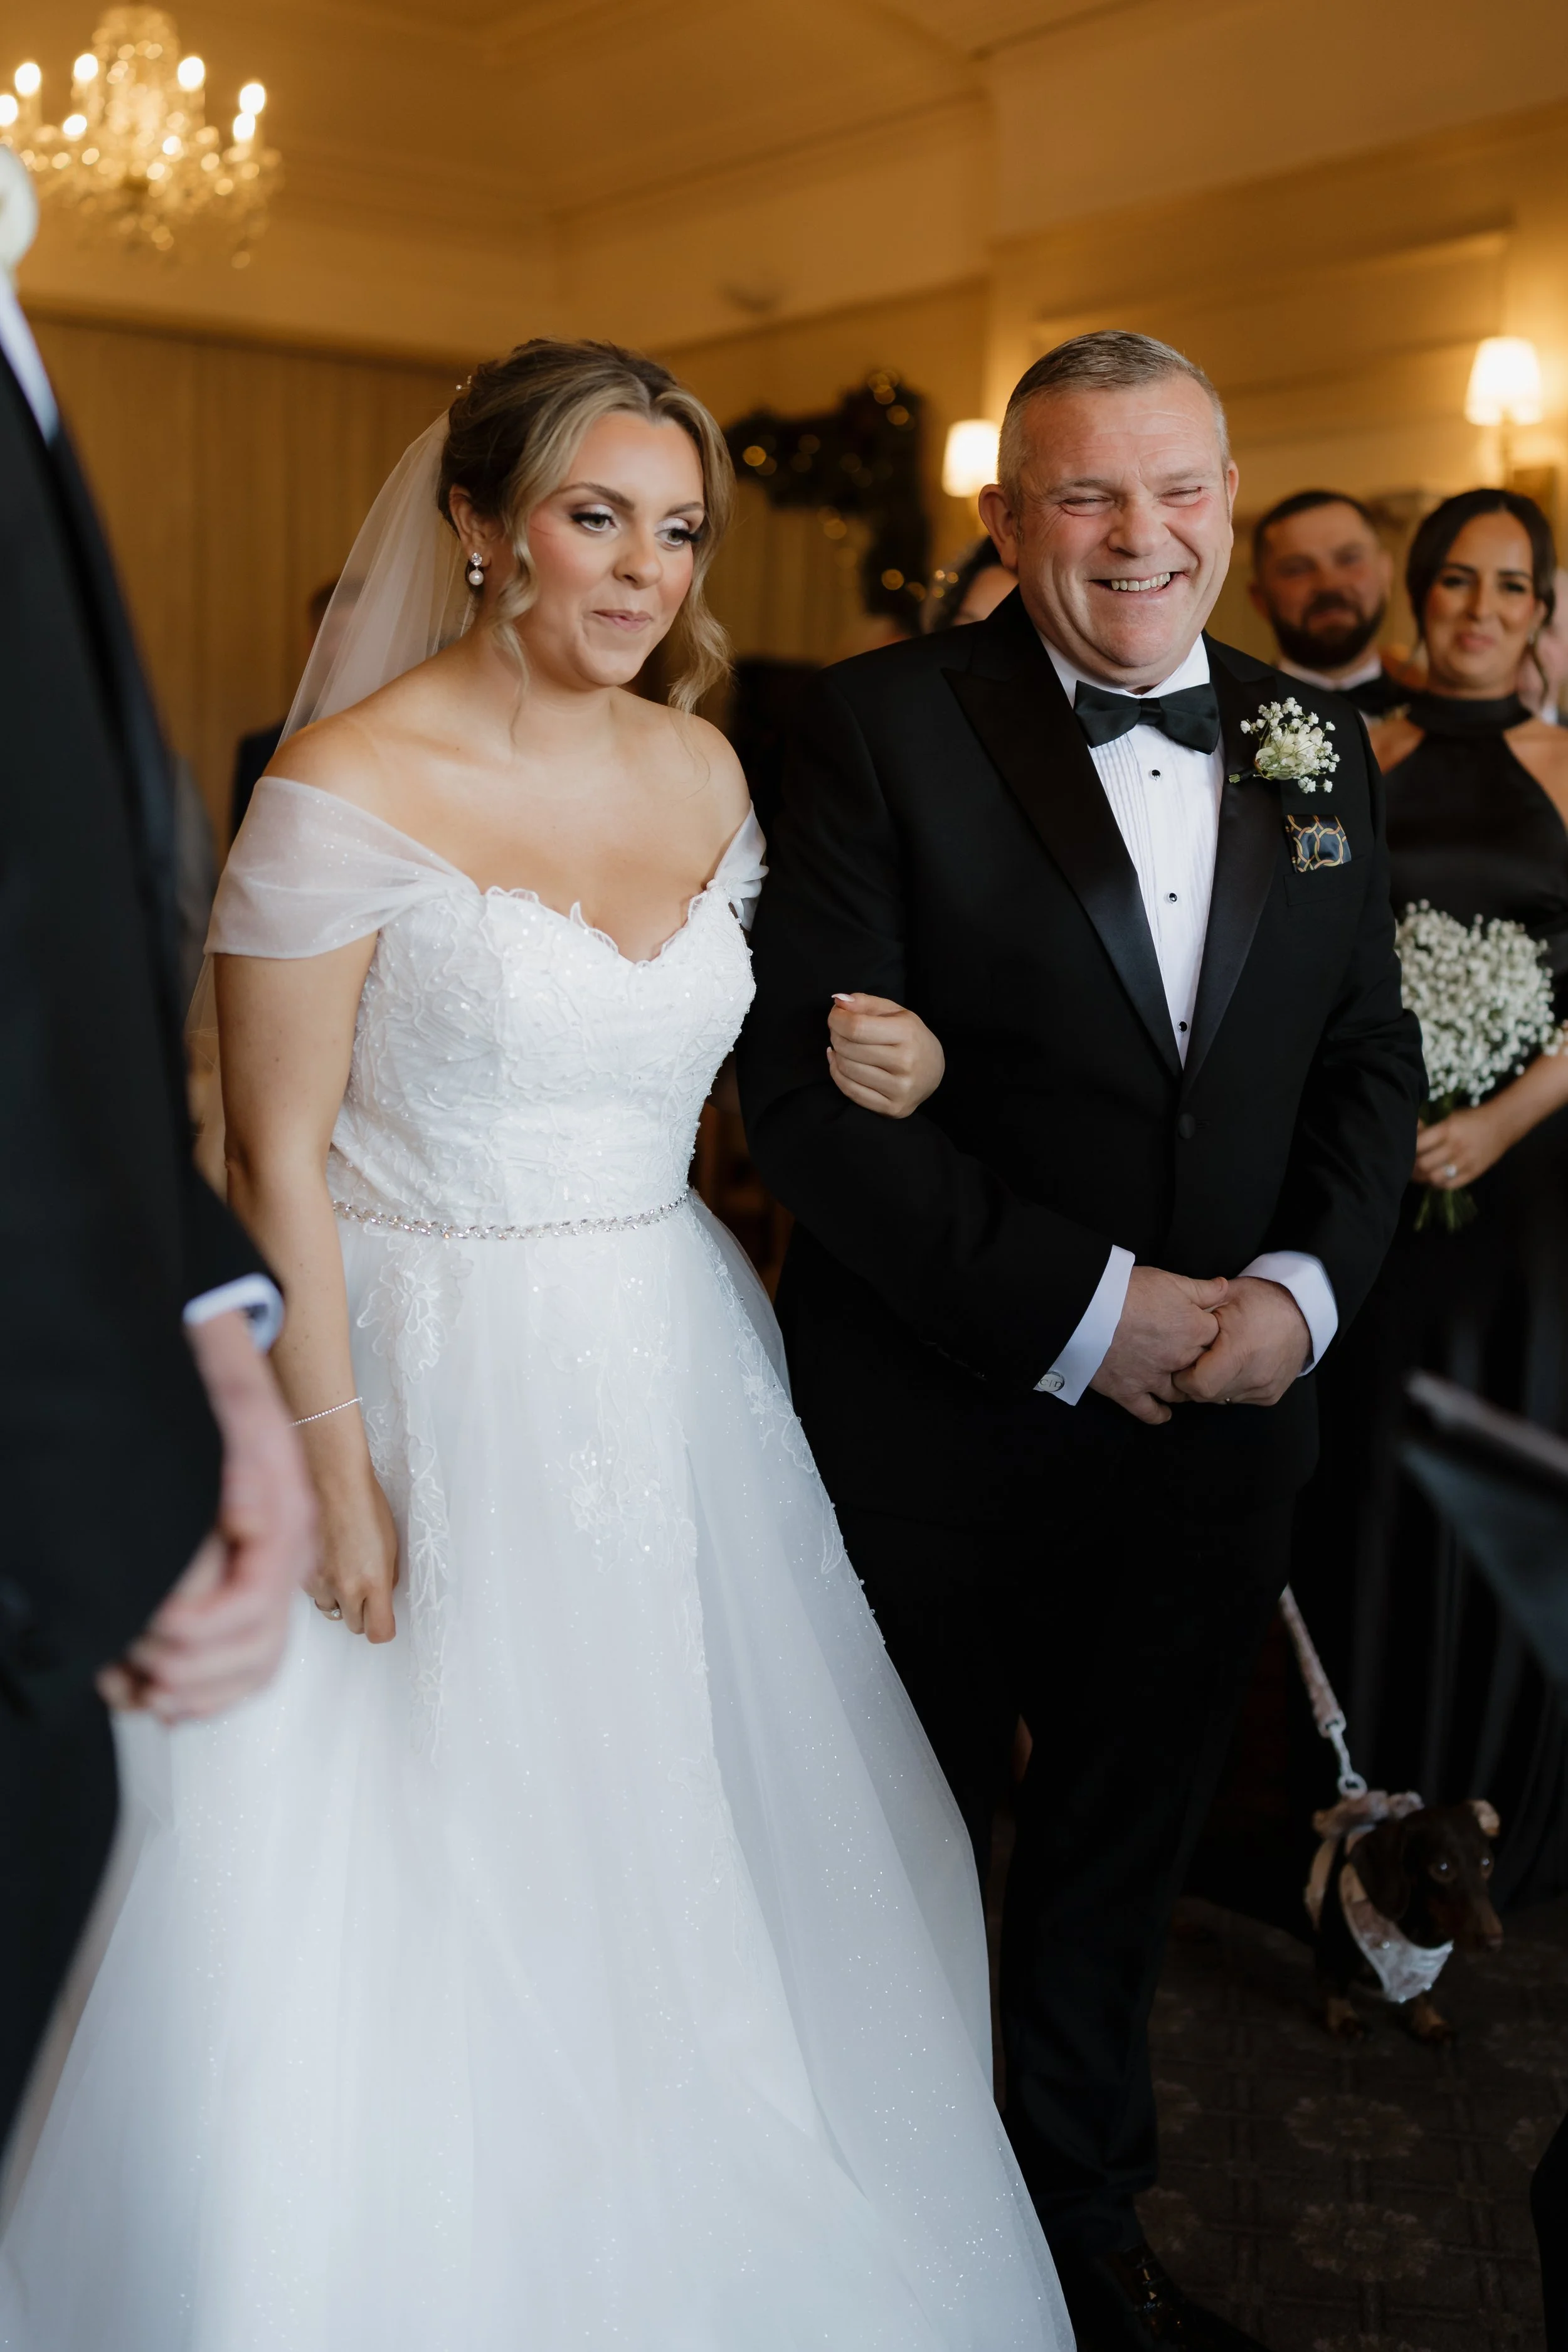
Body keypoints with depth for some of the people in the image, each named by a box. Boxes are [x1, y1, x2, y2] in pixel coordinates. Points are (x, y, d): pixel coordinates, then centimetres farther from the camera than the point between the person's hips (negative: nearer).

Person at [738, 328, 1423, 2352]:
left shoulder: (1319, 750, 5)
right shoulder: (888, 727, -11)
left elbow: (1371, 1060, 8)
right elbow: (806, 1080, -17)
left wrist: (1305, 1285, -11)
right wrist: (1080, 1307, -20)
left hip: (1222, 1420, 4)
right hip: (940, 1421, -4)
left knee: (1120, 1869, 22)